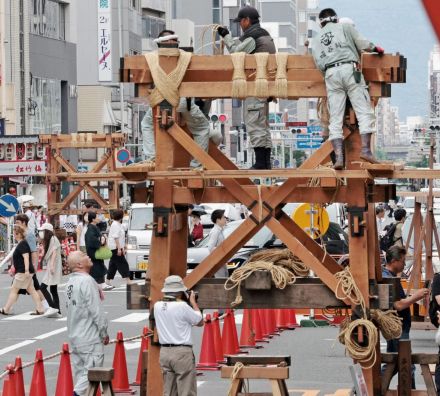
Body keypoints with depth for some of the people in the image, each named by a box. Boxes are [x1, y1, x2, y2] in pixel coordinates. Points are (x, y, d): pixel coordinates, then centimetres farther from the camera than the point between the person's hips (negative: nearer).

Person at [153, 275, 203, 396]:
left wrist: (180, 301, 19)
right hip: (182, 352, -6)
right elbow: (200, 321, 0)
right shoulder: (182, 306, -14)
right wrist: (193, 302, 12)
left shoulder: (158, 306, 3)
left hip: (164, 352, 6)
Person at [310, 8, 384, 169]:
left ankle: (338, 156, -12)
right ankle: (366, 149, -19)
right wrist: (375, 48, 27)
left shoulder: (316, 41, 24)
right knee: (365, 112, -4)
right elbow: (362, 43, 10)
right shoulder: (345, 27, 15)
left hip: (330, 74, 3)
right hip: (349, 69, -3)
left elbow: (320, 64, 13)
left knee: (335, 120, 1)